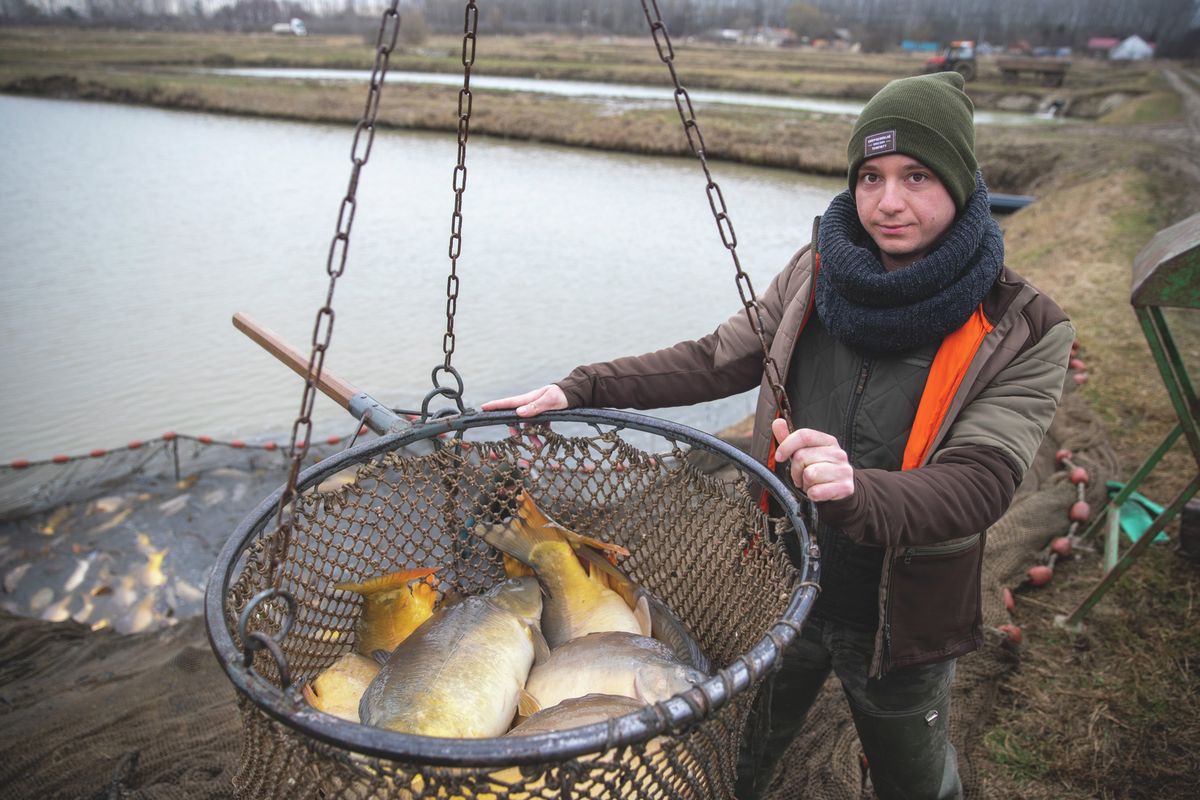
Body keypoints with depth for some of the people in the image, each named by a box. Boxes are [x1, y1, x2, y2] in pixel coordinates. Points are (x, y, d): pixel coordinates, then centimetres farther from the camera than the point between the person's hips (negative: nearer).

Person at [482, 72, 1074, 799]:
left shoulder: (1023, 333, -18)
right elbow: (715, 361, -4)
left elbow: (978, 484, -28)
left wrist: (859, 494, -48)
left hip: (898, 625, -2)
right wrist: (582, 390, -13)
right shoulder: (817, 275, -8)